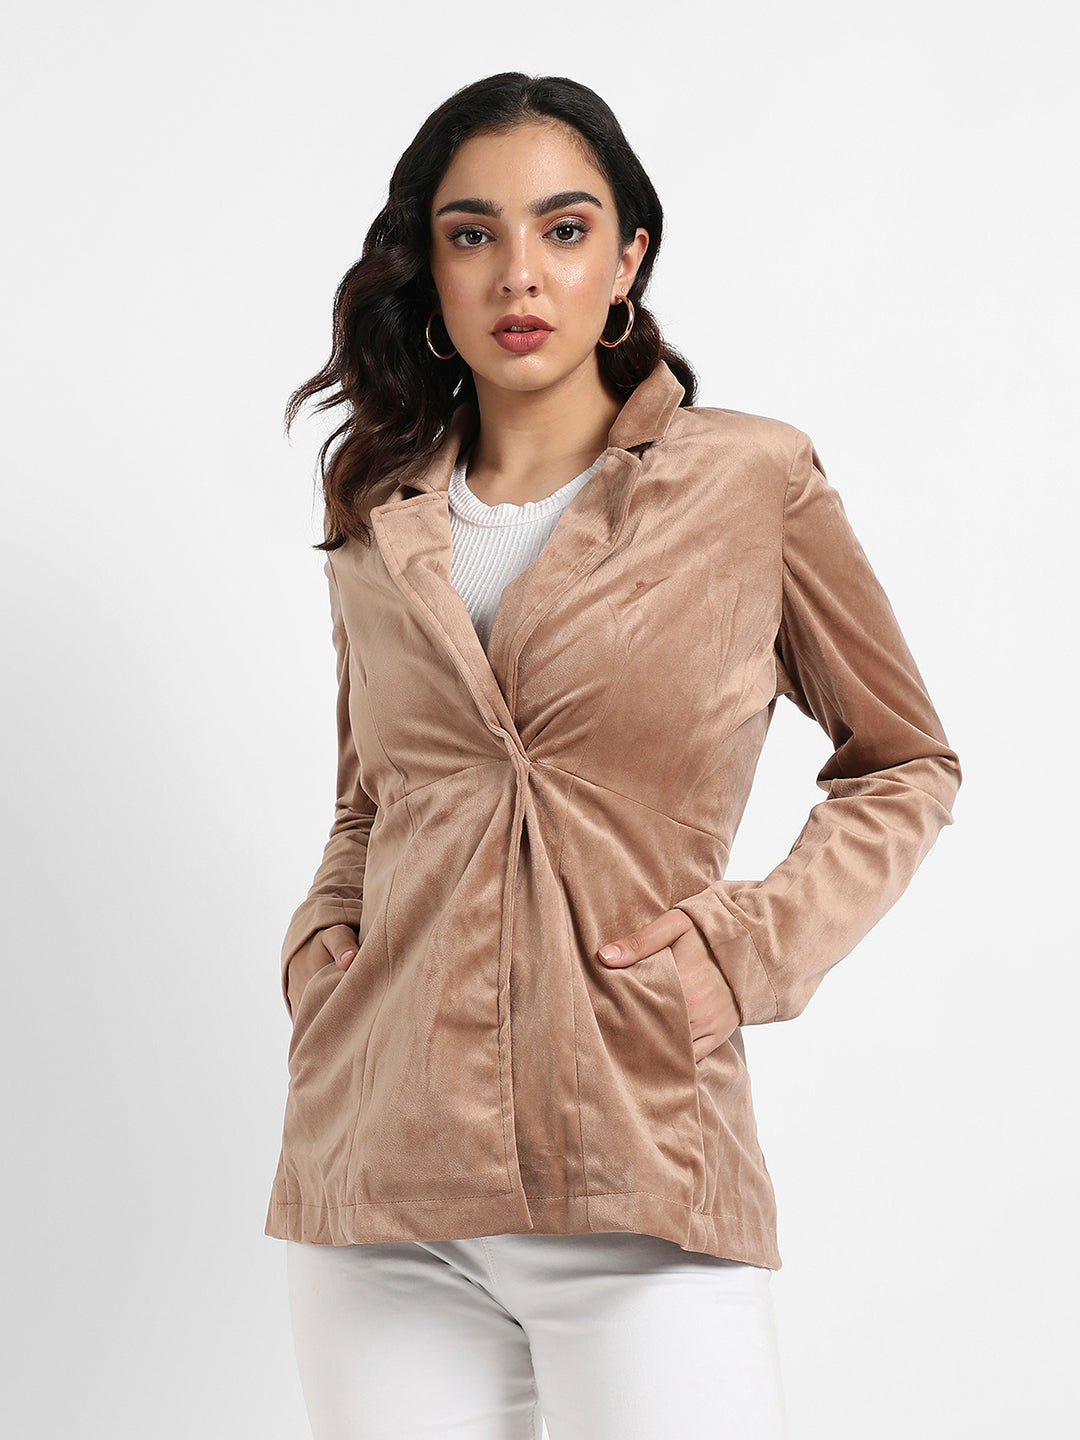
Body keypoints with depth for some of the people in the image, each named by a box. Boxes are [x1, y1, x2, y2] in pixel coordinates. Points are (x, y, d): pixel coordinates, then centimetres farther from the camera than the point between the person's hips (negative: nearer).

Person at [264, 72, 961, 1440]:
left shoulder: (752, 482, 1)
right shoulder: (377, 527, 11)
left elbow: (904, 763, 11)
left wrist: (755, 940, -3)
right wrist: (320, 937, 6)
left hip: (637, 1181, -3)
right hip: (376, 1172, 3)